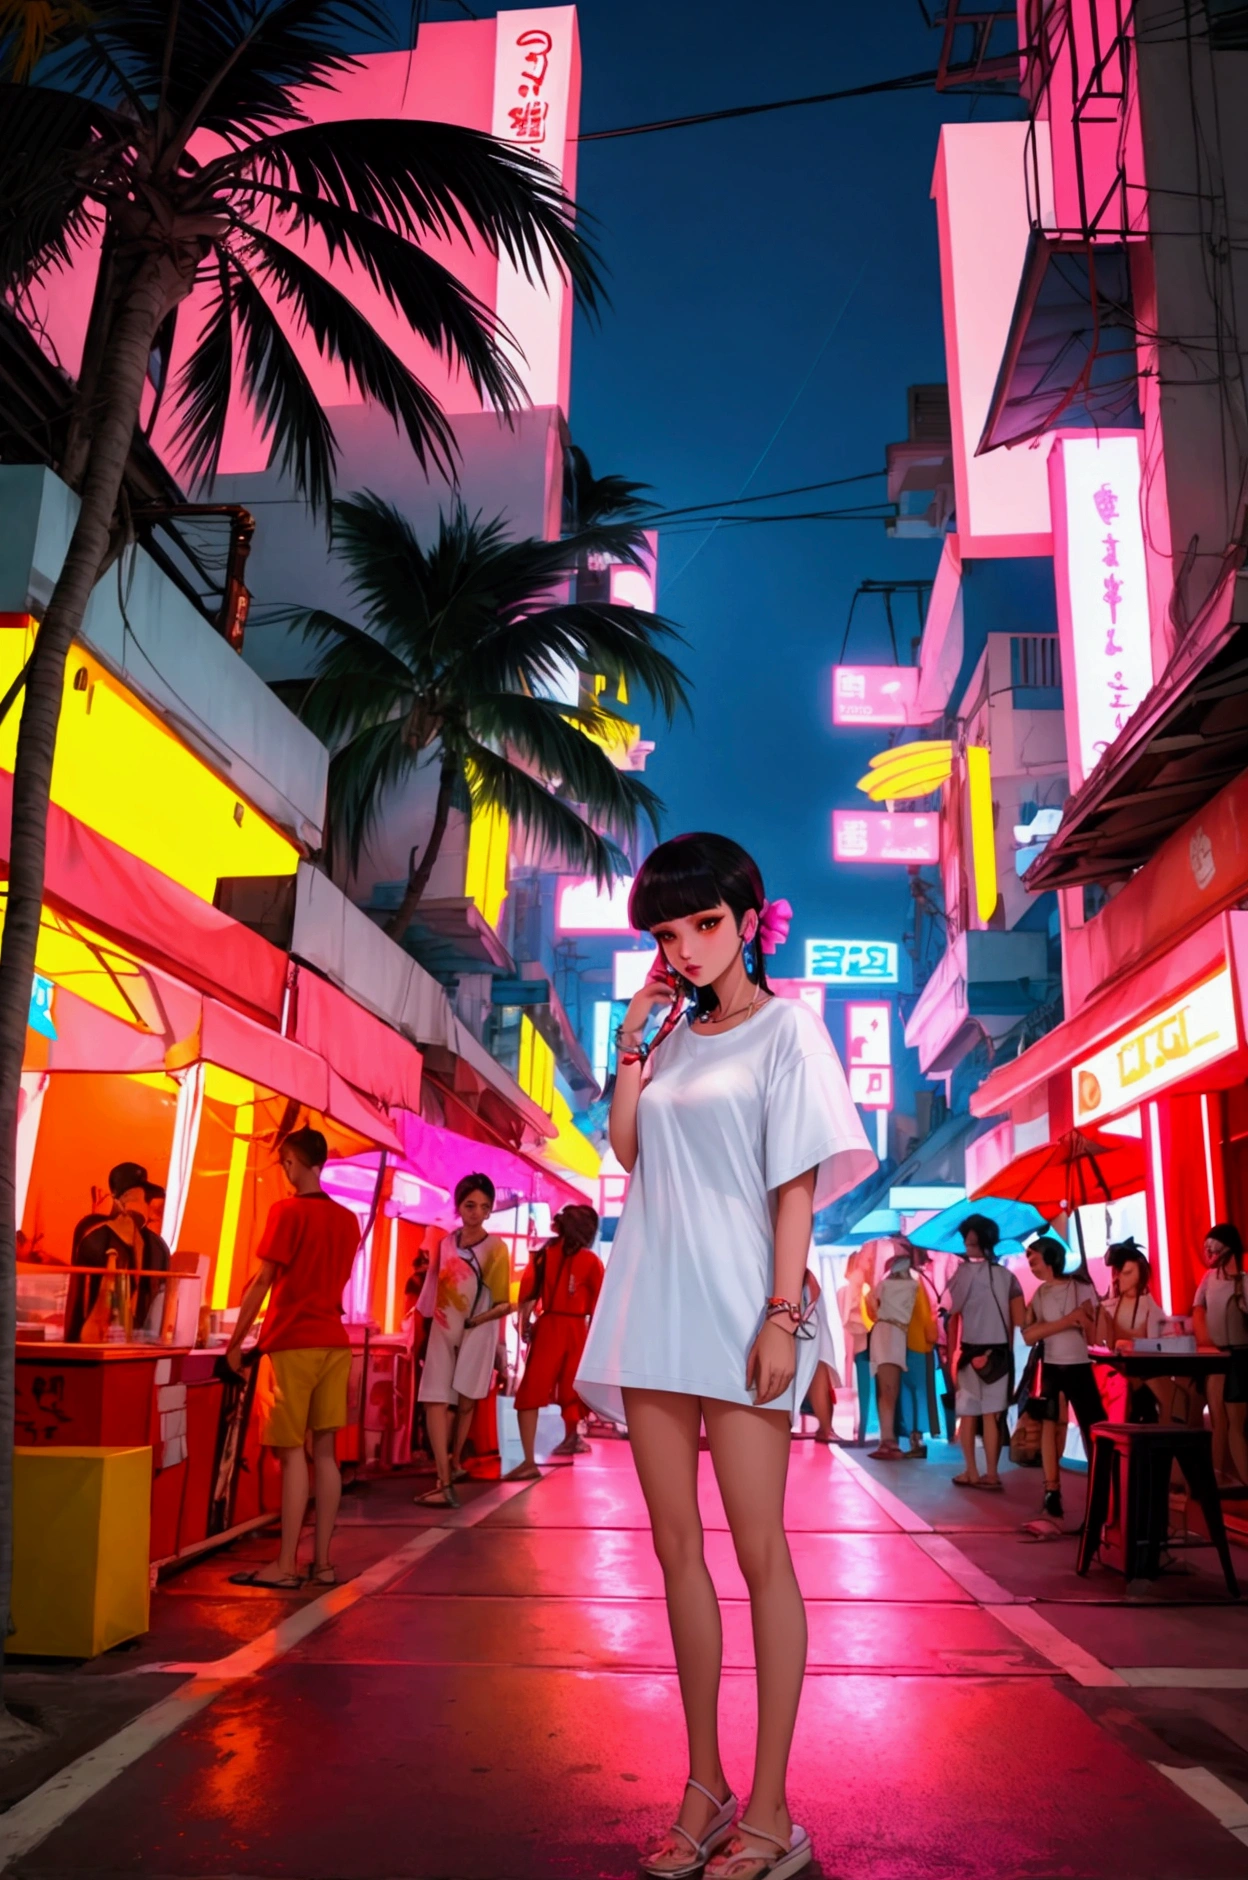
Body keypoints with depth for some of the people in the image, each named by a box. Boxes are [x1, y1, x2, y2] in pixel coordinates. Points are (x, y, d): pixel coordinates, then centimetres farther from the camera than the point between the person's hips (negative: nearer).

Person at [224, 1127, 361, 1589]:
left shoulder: (287, 1211, -8)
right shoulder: (348, 1219, 11)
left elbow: (262, 1281, -10)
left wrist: (235, 1342, -5)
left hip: (293, 1343, -6)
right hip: (334, 1342, 6)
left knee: (293, 1452, -3)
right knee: (324, 1451, 6)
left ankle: (286, 1564, -1)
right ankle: (322, 1562, 8)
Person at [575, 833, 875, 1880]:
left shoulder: (786, 1028, 0)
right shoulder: (672, 1037, 16)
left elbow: (798, 1184, -7)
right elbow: (624, 1147, 8)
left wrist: (782, 1316, -15)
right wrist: (634, 1037, 6)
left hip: (735, 1308, -6)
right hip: (654, 1306, 6)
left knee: (760, 1551, -1)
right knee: (677, 1548, 9)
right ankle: (705, 1786, 21)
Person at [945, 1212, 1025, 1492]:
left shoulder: (965, 1271, -7)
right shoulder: (1007, 1275, 5)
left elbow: (954, 1316, -6)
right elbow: (1019, 1319, 2)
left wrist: (951, 1352, 1)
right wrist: (1006, 1345, 12)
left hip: (972, 1351, -3)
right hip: (1000, 1352, 4)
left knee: (968, 1413, 7)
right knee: (992, 1414, 7)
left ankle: (972, 1473, 9)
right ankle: (991, 1474, 6)